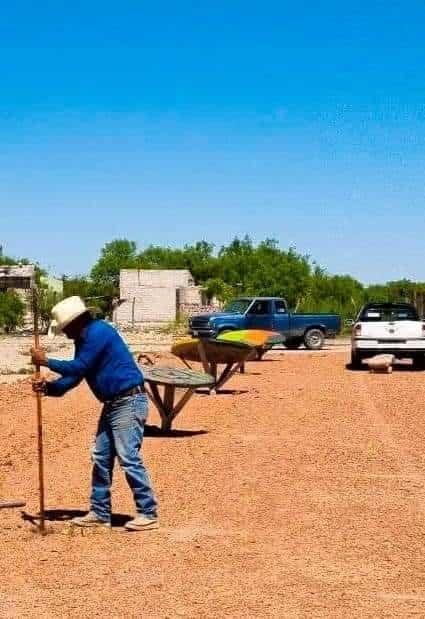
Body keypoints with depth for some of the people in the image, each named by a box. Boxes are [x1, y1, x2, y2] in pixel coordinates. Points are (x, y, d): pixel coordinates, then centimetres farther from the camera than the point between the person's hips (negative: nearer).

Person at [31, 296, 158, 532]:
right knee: (101, 458, 11)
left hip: (129, 402, -10)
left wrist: (45, 361, -8)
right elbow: (74, 377, 13)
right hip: (112, 404, 10)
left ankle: (148, 514, -5)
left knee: (128, 458, -11)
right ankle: (100, 513, 18)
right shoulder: (84, 339, 14)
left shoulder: (98, 332, -16)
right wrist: (48, 387, -2)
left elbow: (79, 368, -17)